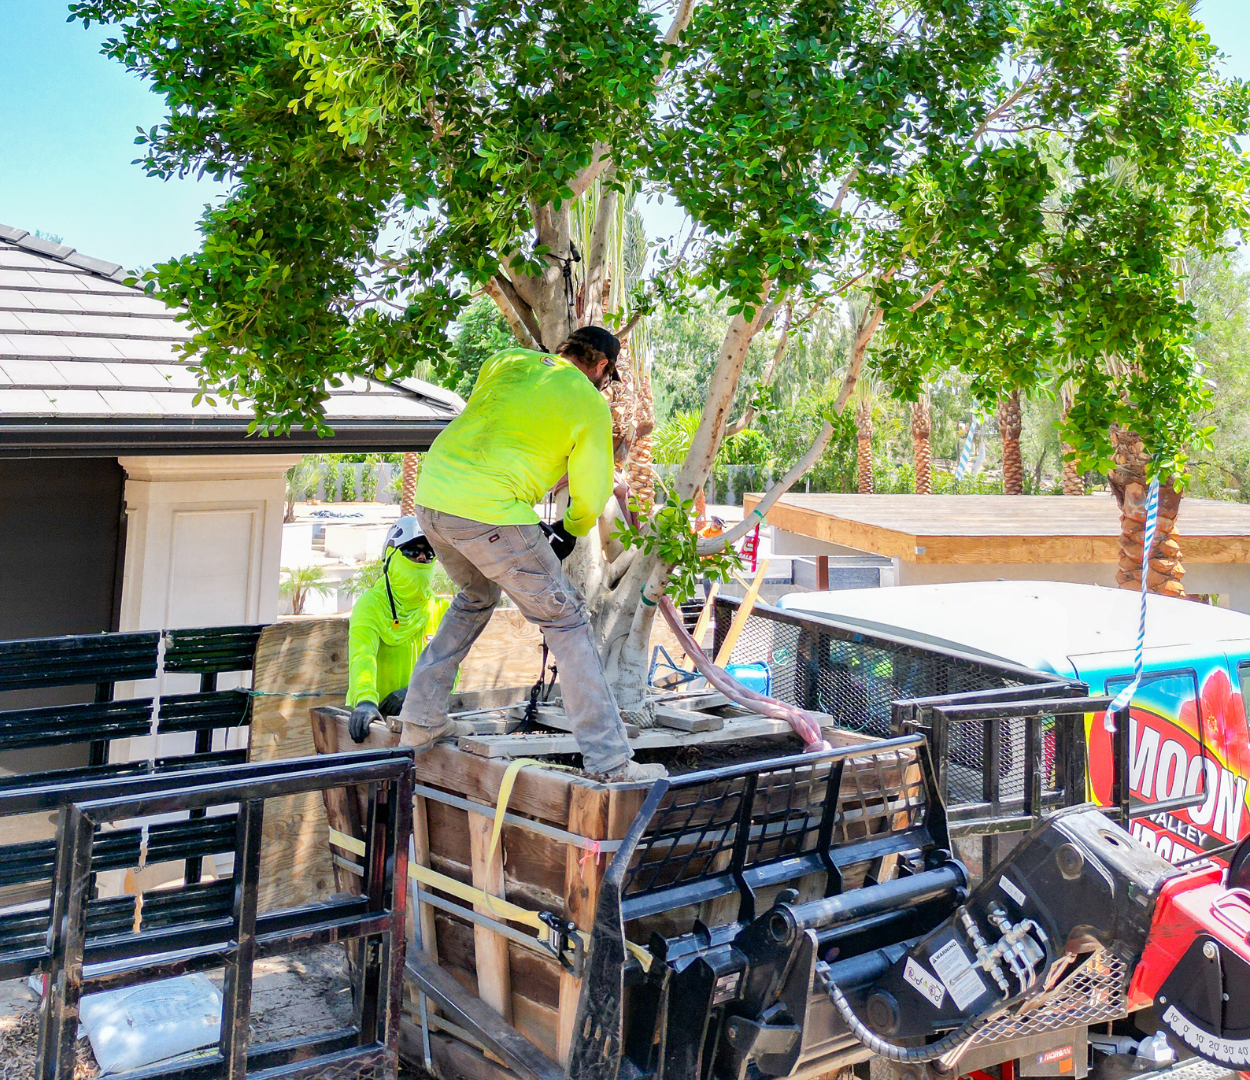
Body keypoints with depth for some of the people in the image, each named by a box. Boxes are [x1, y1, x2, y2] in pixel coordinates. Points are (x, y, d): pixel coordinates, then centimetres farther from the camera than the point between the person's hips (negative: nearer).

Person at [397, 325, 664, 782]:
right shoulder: (591, 404, 1)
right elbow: (591, 497, 2)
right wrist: (571, 530, 24)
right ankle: (609, 760, 1)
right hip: (490, 514, -7)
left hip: (431, 494, 7)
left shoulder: (506, 362, 15)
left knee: (476, 596, 32)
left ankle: (421, 720, 32)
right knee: (566, 621, 3)